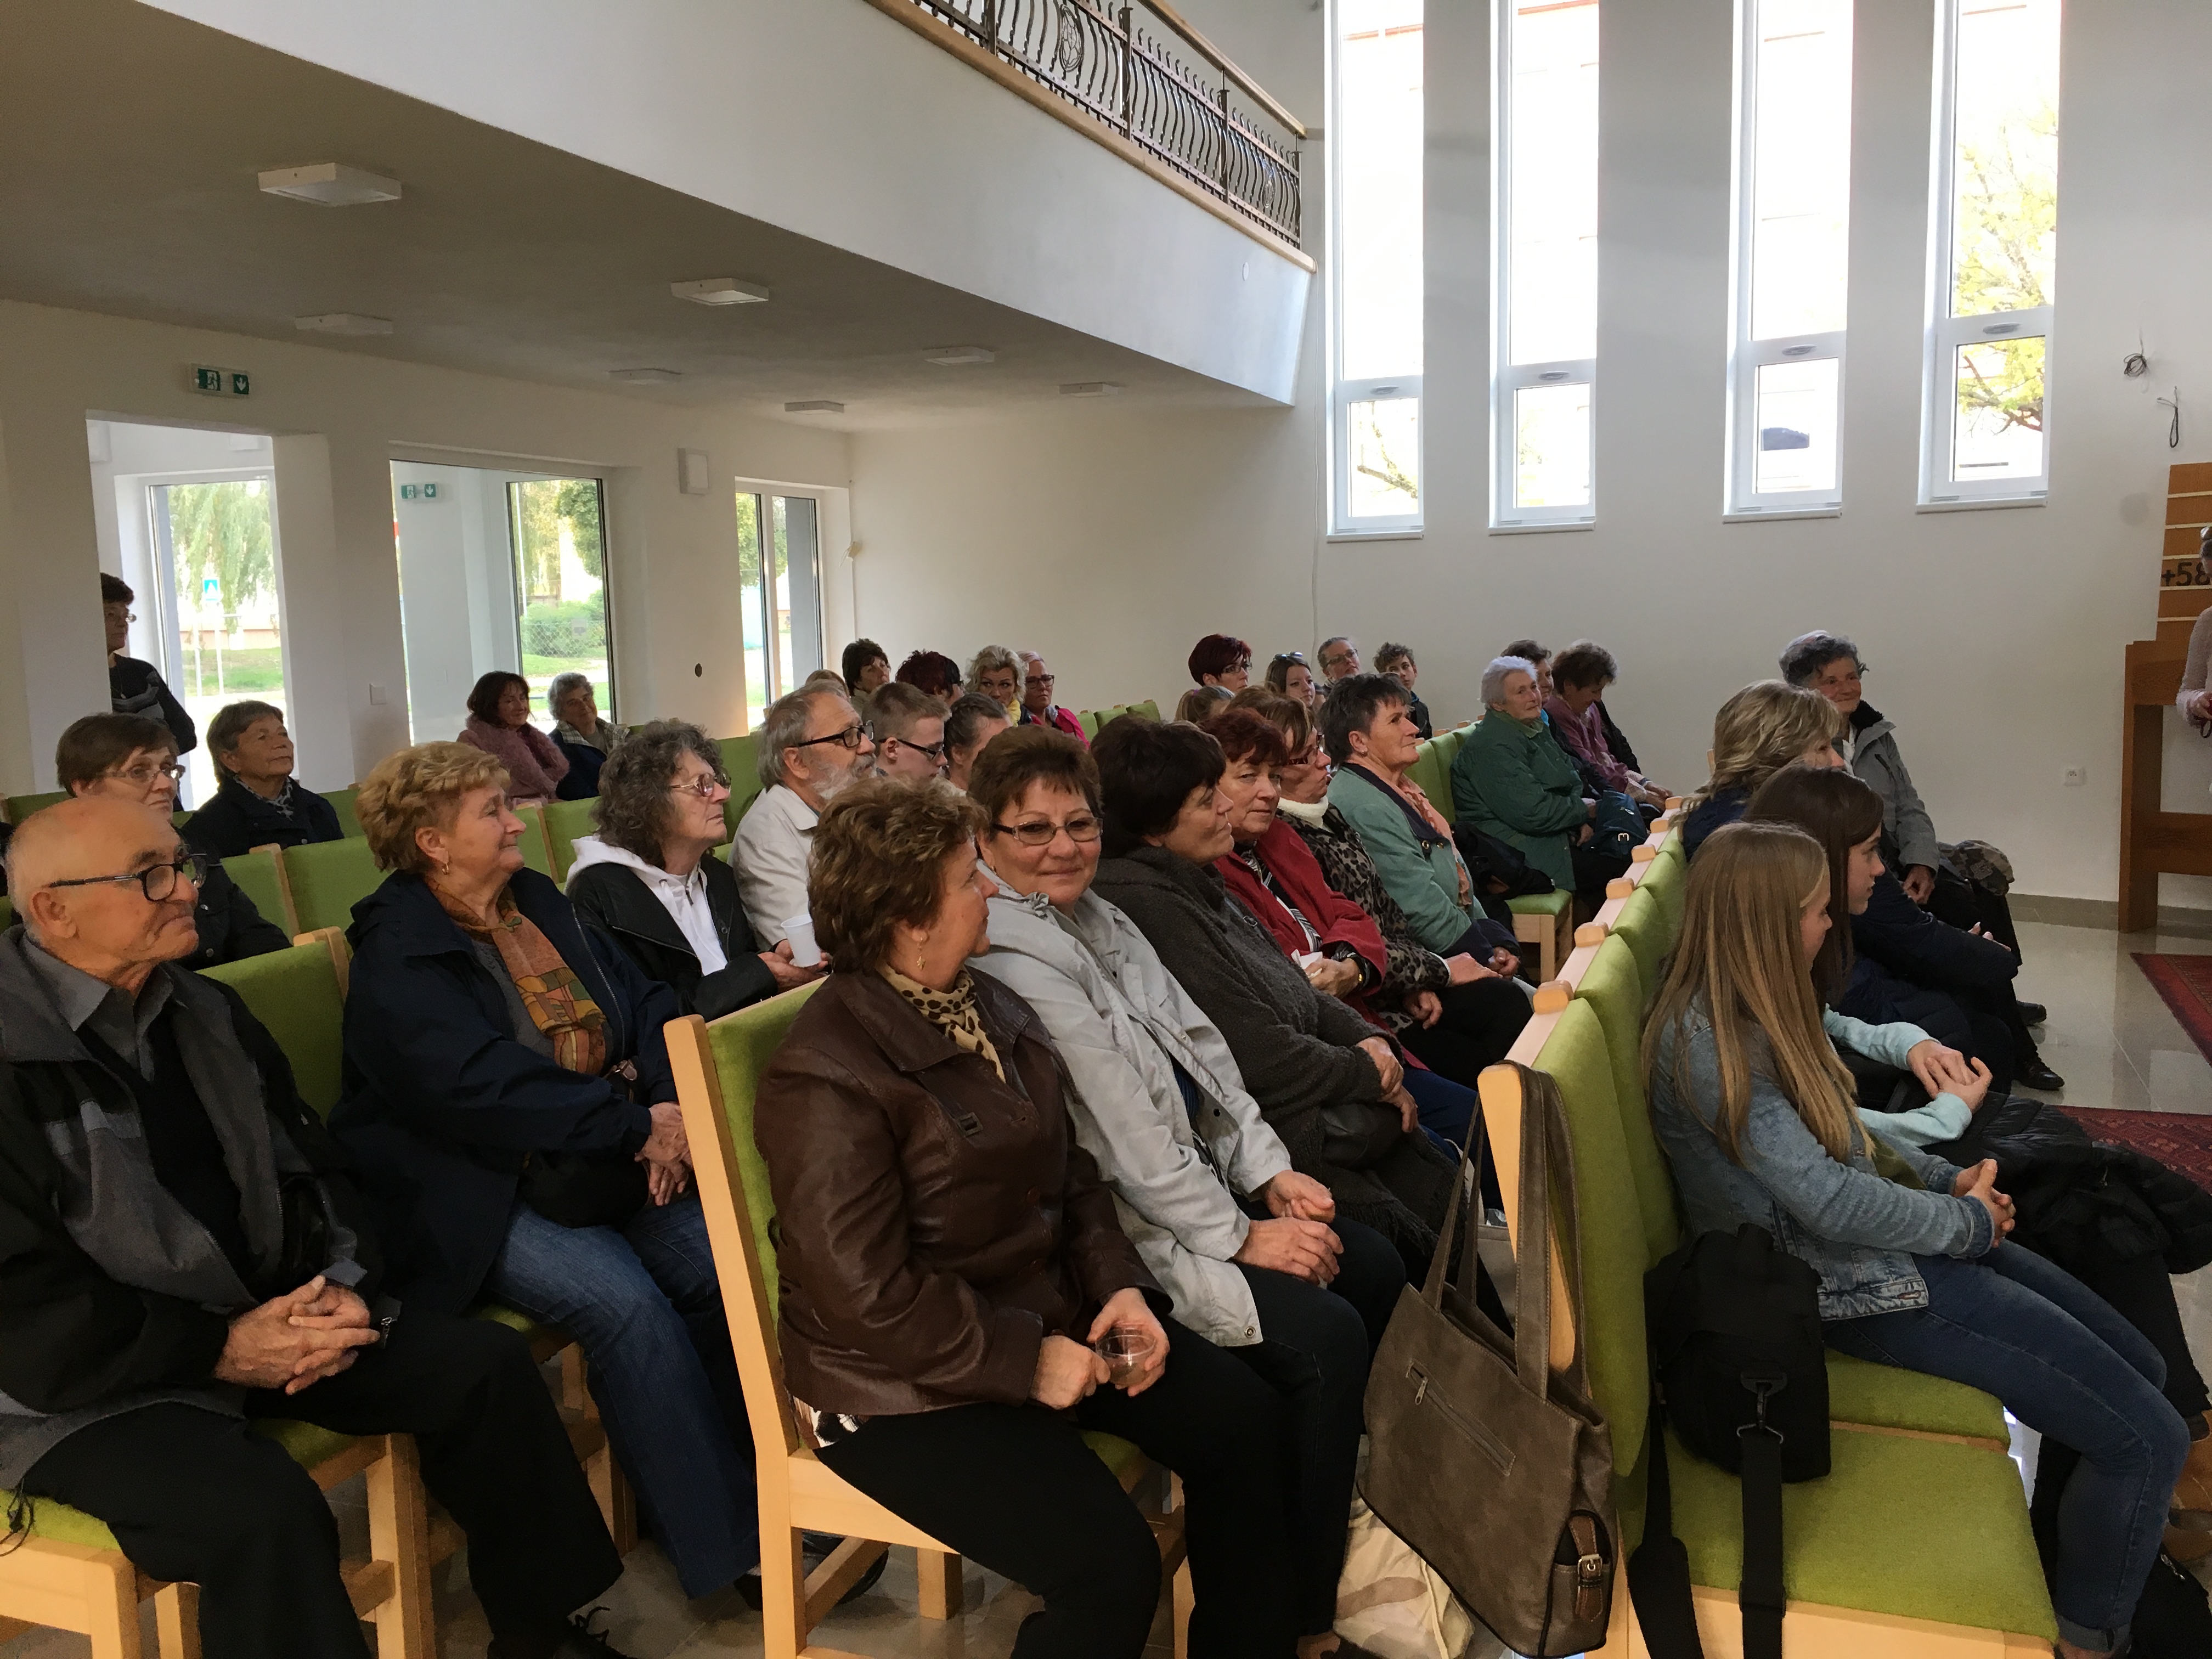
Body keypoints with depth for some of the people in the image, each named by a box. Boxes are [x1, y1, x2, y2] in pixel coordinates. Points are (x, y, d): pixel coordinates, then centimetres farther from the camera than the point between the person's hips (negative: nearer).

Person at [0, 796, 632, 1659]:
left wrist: (346, 1286, -7)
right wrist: (218, 1350, -22)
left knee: (487, 1362, -3)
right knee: (266, 1509, -33)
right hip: (86, 1388, -7)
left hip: (262, 1320, 7)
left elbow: (311, 1166, 12)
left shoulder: (207, 1012, 7)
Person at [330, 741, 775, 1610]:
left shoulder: (541, 904, 12)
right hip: (477, 1198, -6)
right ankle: (727, 1545, -16)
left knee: (723, 1266, -19)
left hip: (603, 1169, 6)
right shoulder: (397, 958, -9)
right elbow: (484, 1086, -23)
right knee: (628, 1303, -27)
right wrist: (638, 1123, -23)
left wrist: (668, 1106, -13)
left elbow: (647, 1002, 7)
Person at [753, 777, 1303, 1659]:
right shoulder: (828, 1079, -23)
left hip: (1050, 1314, 9)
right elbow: (867, 1298, -25)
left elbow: (1069, 1173, 12)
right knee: (1110, 1567, -21)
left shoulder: (993, 1008, 5)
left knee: (1247, 1422, 1)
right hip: (907, 1388, -8)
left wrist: (1121, 1286, -3)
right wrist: (1027, 1361, -19)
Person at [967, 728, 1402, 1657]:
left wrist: (1272, 1173, 2)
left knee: (1379, 1272, 3)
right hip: (1122, 1231, -9)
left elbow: (1204, 1050, 11)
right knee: (1326, 1337, -18)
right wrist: (1241, 1237, -16)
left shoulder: (1099, 918, 10)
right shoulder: (1008, 959, -19)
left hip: (1204, 1180, 10)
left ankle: (1356, 1511, 20)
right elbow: (1118, 1135, -21)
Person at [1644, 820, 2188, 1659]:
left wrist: (1947, 1178, 4)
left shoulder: (1755, 1012, 5)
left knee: (2140, 1366, 11)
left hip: (1884, 1235, 10)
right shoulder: (1705, 1045, -25)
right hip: (1851, 1284, -10)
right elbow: (1832, 1203, -25)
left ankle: (2064, 1550, 26)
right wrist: (1968, 1223, -10)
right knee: (2147, 1438, -9)